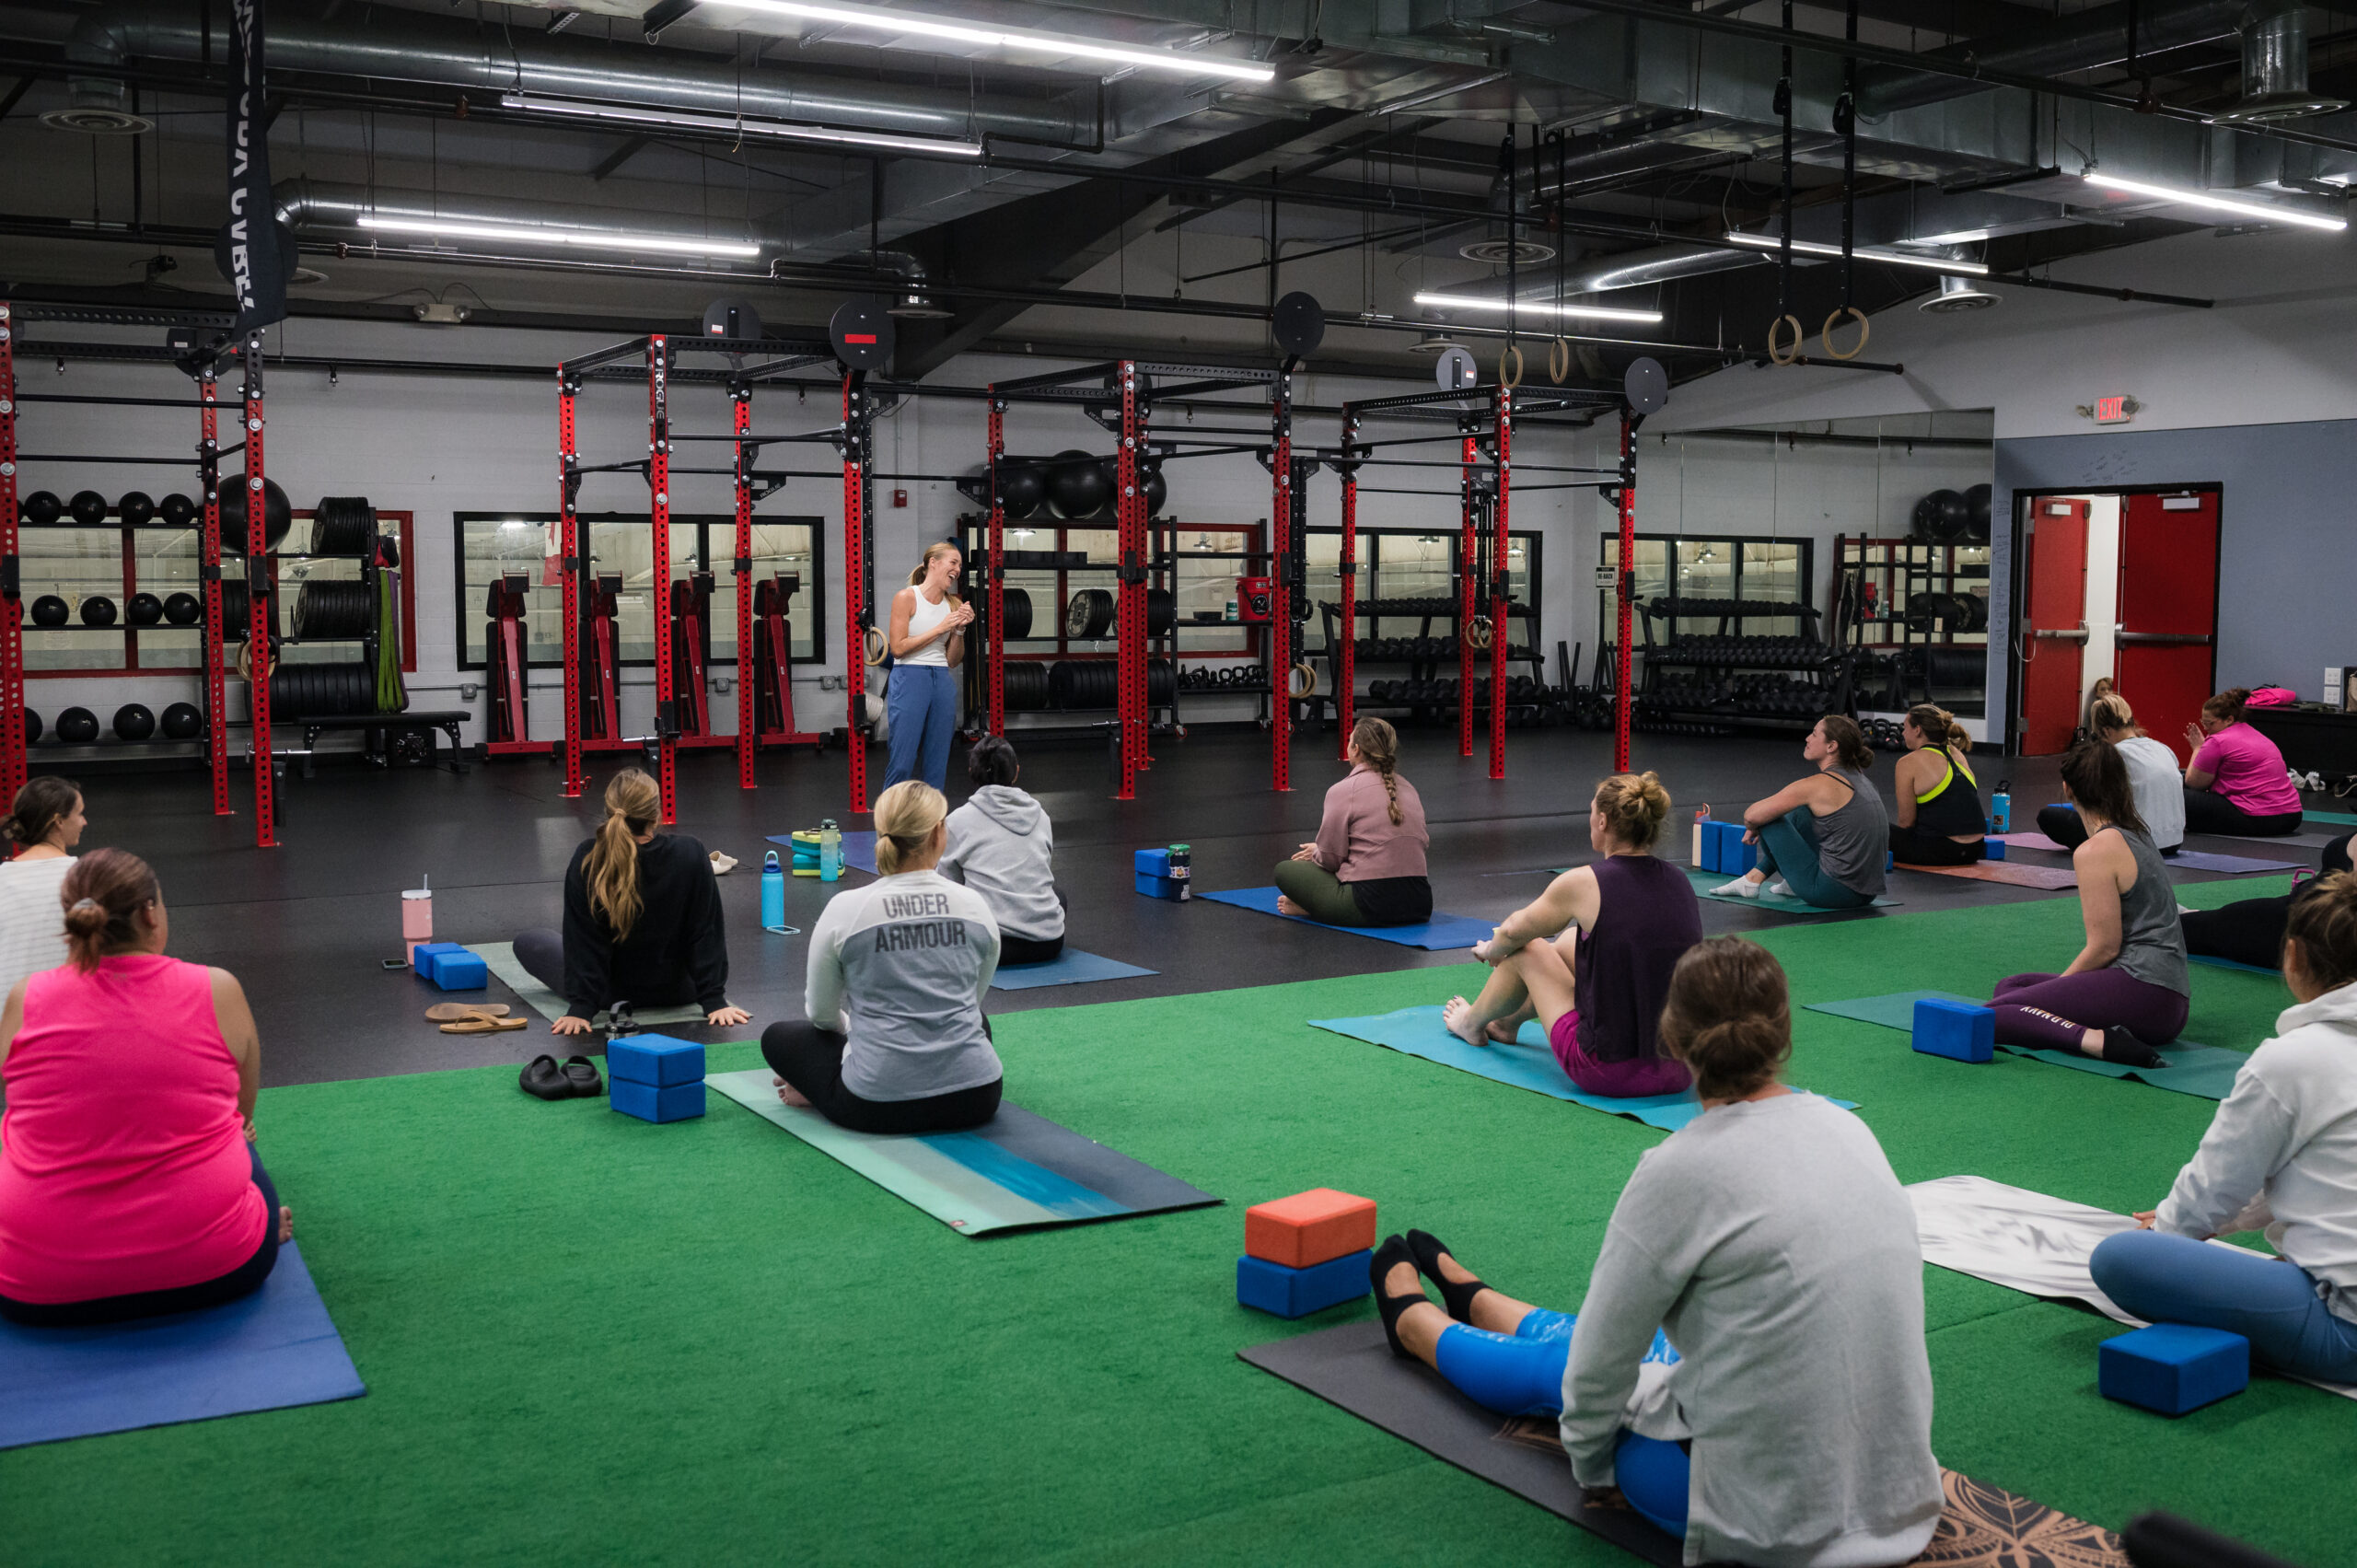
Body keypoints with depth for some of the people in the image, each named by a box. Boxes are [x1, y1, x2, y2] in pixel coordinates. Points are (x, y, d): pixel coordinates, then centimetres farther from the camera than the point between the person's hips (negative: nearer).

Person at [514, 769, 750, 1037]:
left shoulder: (588, 859, -22)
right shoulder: (690, 854, -22)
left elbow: (582, 940, -19)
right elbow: (706, 933, -17)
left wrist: (580, 1008, -15)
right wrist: (714, 1001, -12)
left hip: (611, 994, -1)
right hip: (677, 991, 1)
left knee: (527, 943, 24)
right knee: (720, 931, 33)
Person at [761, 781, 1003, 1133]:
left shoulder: (845, 909, -8)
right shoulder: (974, 905, -2)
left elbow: (822, 1014, 6)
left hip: (878, 1105, -2)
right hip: (975, 1099, 3)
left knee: (778, 1037, 24)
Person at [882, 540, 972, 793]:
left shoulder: (953, 605, 11)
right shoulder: (906, 597, -4)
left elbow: (953, 661, 14)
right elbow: (898, 648, -11)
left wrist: (960, 630, -2)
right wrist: (941, 628, -10)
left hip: (943, 682, 6)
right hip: (910, 678, -5)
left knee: (937, 765, 6)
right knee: (902, 762, -8)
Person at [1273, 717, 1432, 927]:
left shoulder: (1344, 791, -9)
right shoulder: (1408, 788, 12)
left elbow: (1331, 859, -8)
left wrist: (1315, 852, 19)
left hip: (1370, 907, -6)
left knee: (1285, 870, 10)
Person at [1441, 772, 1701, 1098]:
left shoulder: (1584, 884, -13)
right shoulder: (1680, 882, 3)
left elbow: (1514, 931, 5)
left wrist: (1491, 949, 30)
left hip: (1608, 1073, -6)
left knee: (1527, 949, 18)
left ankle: (1472, 1023, 48)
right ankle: (1508, 1022, 54)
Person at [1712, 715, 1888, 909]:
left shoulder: (1820, 785, -13)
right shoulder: (1856, 777, 13)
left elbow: (1752, 816, -10)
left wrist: (1752, 826, 14)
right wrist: (1756, 827, 25)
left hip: (1836, 892, -8)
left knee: (1769, 819, 4)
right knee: (1800, 813, 24)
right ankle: (1754, 877, 27)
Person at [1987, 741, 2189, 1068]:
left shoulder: (2096, 851, -11)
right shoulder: (2137, 834, 18)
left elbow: (2105, 948, -13)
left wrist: (2058, 986, 0)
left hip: (2141, 993, -10)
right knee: (2009, 986, 20)